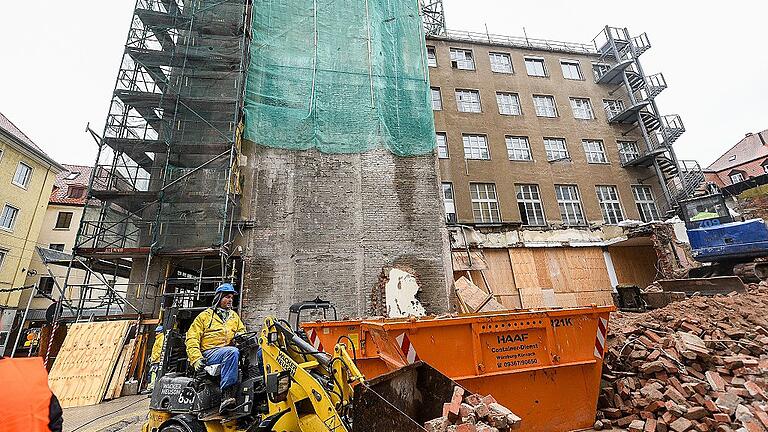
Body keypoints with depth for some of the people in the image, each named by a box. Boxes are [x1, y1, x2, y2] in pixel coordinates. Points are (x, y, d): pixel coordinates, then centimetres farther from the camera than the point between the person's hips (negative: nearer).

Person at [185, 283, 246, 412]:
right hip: (209, 352, -4)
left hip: (228, 352, 4)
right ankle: (226, 395, -41)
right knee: (232, 352, -39)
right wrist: (196, 358, -11)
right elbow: (192, 339, 5)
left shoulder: (234, 316, 26)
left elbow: (242, 331, 23)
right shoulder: (205, 316, 13)